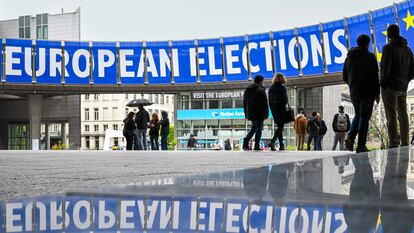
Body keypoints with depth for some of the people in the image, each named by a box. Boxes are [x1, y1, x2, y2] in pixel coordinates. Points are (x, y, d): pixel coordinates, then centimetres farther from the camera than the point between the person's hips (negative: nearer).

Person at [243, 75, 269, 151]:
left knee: (254, 127, 20)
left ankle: (246, 139, 1)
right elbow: (265, 103, -13)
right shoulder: (261, 90, -10)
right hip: (259, 114, -7)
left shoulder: (247, 90, 12)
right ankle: (257, 146, -2)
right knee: (259, 128, 1)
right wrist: (266, 114, -7)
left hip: (250, 113, 7)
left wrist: (246, 114, 21)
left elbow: (245, 103, 17)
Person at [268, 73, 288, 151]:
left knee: (279, 127, 14)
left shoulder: (271, 88, 8)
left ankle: (281, 145, 11)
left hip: (274, 109, 6)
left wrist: (272, 109, 14)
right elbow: (285, 100, -12)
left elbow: (269, 100, 10)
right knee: (280, 127, -3)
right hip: (281, 109, -6)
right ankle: (272, 141, -21)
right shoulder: (282, 88, -9)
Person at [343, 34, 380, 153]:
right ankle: (361, 146, -5)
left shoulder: (349, 57, 10)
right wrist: (377, 93, -5)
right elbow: (375, 77, -10)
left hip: (353, 93, 5)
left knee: (358, 115, 19)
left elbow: (345, 77, 14)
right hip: (367, 92, -5)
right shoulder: (370, 57, -6)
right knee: (364, 117, -1)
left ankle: (350, 135, -5)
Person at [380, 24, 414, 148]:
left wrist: (382, 82, -6)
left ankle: (394, 143, -11)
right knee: (403, 116, 10)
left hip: (390, 87, -7)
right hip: (403, 88, 7)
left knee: (391, 115, -7)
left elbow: (385, 68, -16)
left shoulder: (388, 48, -9)